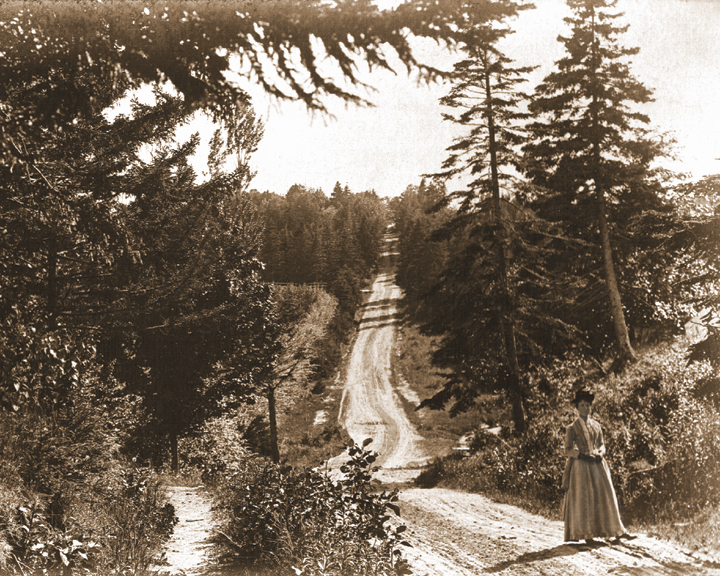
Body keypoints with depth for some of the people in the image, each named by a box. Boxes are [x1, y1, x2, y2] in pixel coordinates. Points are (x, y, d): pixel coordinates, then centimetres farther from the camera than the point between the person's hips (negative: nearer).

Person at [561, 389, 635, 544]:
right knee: (583, 499, -5)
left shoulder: (596, 426, 13)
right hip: (581, 466, -5)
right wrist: (583, 455, -17)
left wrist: (600, 453, -3)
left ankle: (618, 531, 7)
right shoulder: (572, 428, -1)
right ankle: (586, 534, -1)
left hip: (598, 465, 5)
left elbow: (601, 444, 19)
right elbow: (568, 450, -3)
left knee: (607, 496, 3)